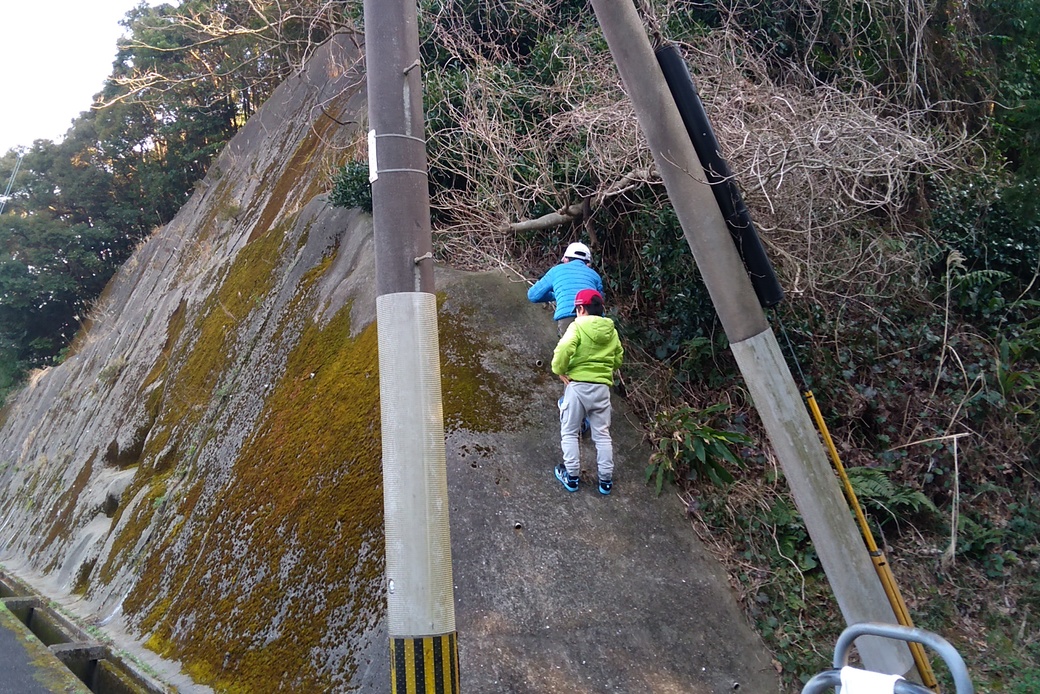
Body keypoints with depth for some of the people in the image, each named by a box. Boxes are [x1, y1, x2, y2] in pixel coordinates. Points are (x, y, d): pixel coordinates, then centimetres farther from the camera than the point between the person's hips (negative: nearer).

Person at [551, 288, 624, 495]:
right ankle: (606, 479, 17)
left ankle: (571, 476, 13)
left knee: (569, 432, 11)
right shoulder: (612, 331, 7)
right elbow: (618, 359, 13)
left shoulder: (578, 326, -9)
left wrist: (559, 370, -10)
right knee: (602, 434, 14)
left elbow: (563, 350, -24)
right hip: (602, 387, 4)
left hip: (578, 385, -4)